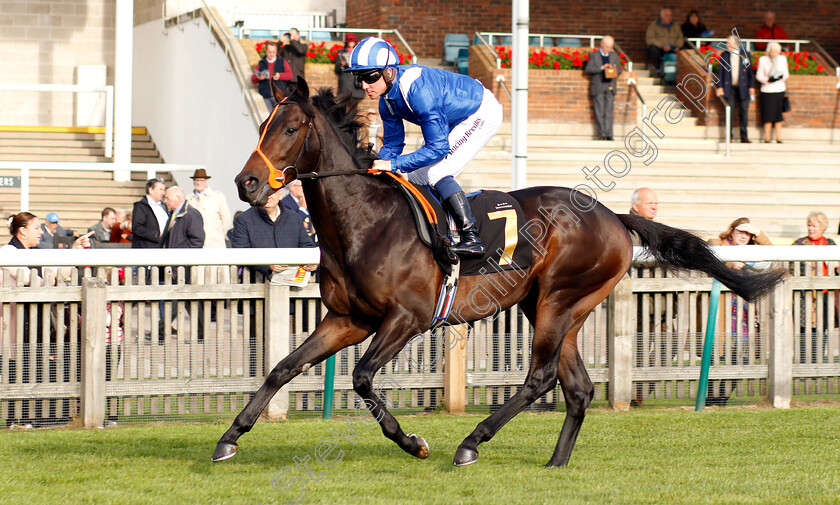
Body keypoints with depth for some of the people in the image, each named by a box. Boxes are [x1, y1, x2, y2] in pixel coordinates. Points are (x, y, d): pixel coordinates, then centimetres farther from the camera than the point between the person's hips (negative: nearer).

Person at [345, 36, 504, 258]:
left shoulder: (419, 90, -37)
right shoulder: (387, 101, -9)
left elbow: (438, 147, -37)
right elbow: (392, 144, 2)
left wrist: (395, 164, -39)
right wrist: (376, 167, -17)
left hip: (482, 113, -10)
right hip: (454, 121, 10)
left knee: (436, 172, -22)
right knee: (417, 177, 8)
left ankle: (471, 238, -21)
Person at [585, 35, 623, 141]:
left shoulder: (614, 56, 16)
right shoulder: (593, 55, 6)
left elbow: (619, 70, 17)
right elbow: (588, 69, -6)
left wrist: (614, 69, -7)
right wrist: (601, 68, -18)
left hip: (610, 87, 2)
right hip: (598, 87, -2)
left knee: (609, 111, -6)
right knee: (600, 112, -5)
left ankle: (608, 134, -9)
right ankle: (602, 134, -2)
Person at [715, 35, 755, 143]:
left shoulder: (746, 55, 5)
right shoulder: (724, 55, 6)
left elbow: (750, 72, 7)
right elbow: (720, 72, 6)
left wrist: (751, 86, 2)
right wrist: (720, 87, -2)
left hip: (743, 88, 0)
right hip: (729, 88, 0)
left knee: (744, 112, 1)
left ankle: (744, 137, 7)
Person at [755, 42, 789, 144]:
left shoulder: (782, 59, 6)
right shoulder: (763, 60, -2)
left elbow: (786, 74, 12)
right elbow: (759, 76, 0)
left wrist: (783, 77, -11)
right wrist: (768, 80, -17)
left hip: (779, 89, 2)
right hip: (767, 90, -2)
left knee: (778, 115, 1)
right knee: (768, 115, -4)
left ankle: (779, 138, 5)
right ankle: (767, 138, 2)